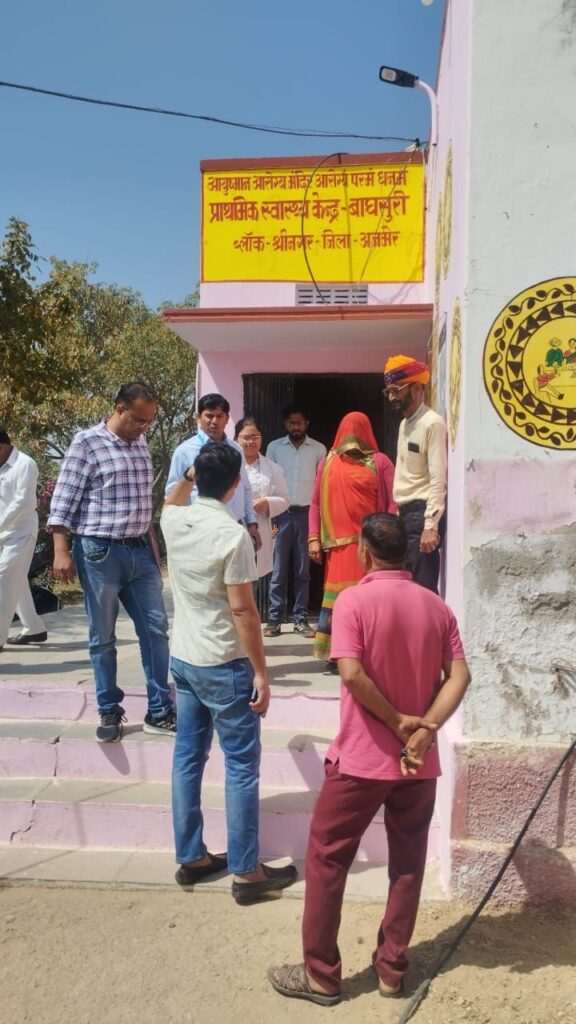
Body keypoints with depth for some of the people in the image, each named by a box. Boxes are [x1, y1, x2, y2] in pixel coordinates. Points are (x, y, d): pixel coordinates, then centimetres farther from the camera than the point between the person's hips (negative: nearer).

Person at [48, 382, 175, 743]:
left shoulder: (141, 444, 11)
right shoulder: (87, 442, -8)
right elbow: (64, 501, -9)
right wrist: (62, 551, -14)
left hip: (140, 551, 6)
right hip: (100, 553, -6)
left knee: (156, 629, 6)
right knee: (103, 638, 6)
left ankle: (160, 712, 17)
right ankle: (110, 712, 22)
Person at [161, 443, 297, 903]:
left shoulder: (174, 522, 0)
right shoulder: (233, 534, -21)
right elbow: (243, 610, -20)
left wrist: (188, 475, 23)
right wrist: (260, 672, -14)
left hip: (182, 659, 7)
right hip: (224, 666, -7)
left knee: (188, 758, 15)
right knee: (242, 766, 4)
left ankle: (192, 858, 28)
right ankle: (247, 872, 13)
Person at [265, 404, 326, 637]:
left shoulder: (318, 449, 5)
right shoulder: (274, 447, 5)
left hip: (306, 514, 1)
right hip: (281, 514, 0)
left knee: (302, 570, 6)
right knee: (278, 570, 1)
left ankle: (301, 619, 12)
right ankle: (274, 619, 6)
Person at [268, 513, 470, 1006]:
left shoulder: (353, 601, -13)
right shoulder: (437, 606, 2)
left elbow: (352, 674, -23)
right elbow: (459, 676, -6)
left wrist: (397, 722, -12)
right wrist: (423, 729, -13)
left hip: (362, 758, -5)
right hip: (419, 761, 5)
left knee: (326, 859, 11)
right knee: (408, 864, 17)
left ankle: (321, 975, 20)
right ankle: (392, 968, 30)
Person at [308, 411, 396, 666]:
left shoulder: (380, 462, 5)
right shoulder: (328, 463, 13)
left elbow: (393, 502, 0)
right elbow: (316, 504, 13)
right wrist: (313, 538, 4)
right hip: (339, 543, 2)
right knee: (339, 596, 1)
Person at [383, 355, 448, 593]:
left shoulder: (432, 423, -12)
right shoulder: (405, 424, 16)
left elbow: (438, 479, -18)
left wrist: (431, 525, -23)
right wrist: (399, 514, 14)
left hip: (422, 513, -9)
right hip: (405, 514, 9)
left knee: (423, 588, -8)